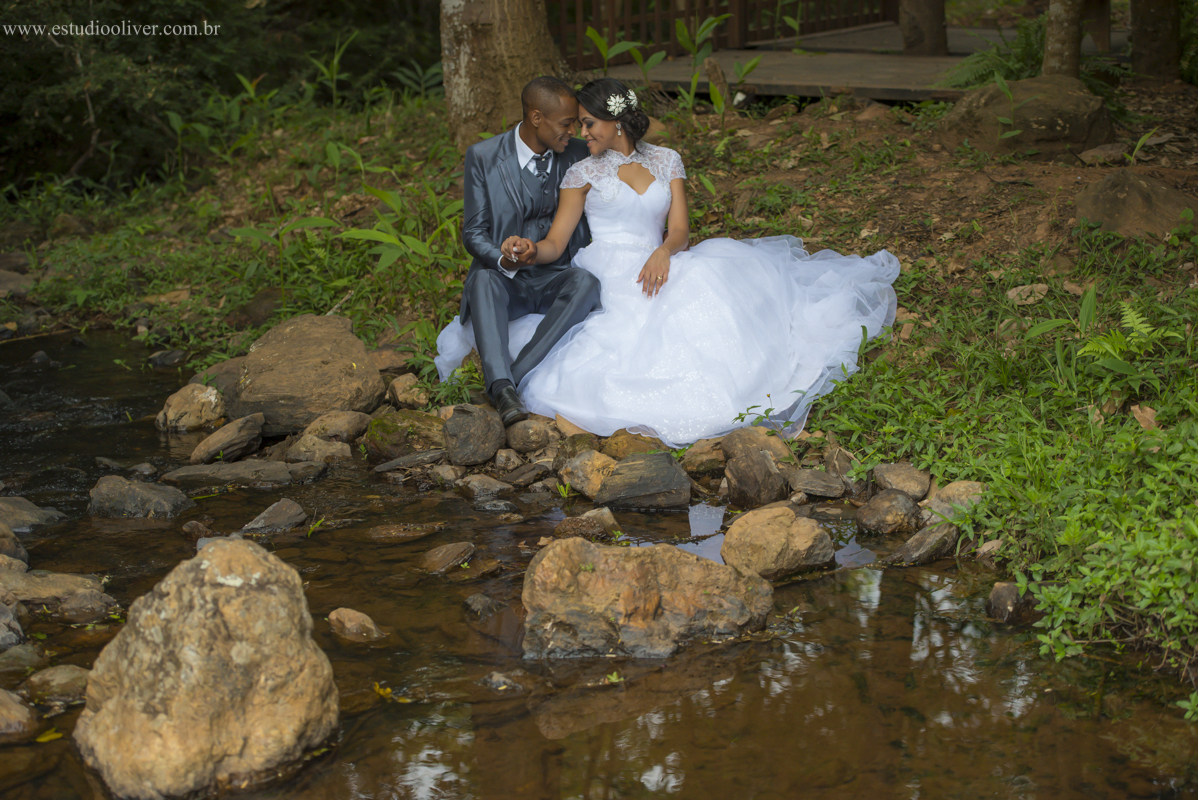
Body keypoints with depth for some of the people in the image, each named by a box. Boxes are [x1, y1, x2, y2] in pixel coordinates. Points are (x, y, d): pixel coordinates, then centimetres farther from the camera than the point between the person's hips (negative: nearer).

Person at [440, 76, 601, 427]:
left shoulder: (577, 155, 3)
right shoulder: (483, 156, -5)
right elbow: (474, 233, -4)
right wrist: (503, 260, -26)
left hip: (555, 279, 2)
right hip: (504, 280, -2)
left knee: (587, 281, -32)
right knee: (483, 280, -36)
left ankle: (516, 374, -38)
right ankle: (502, 388, -52)